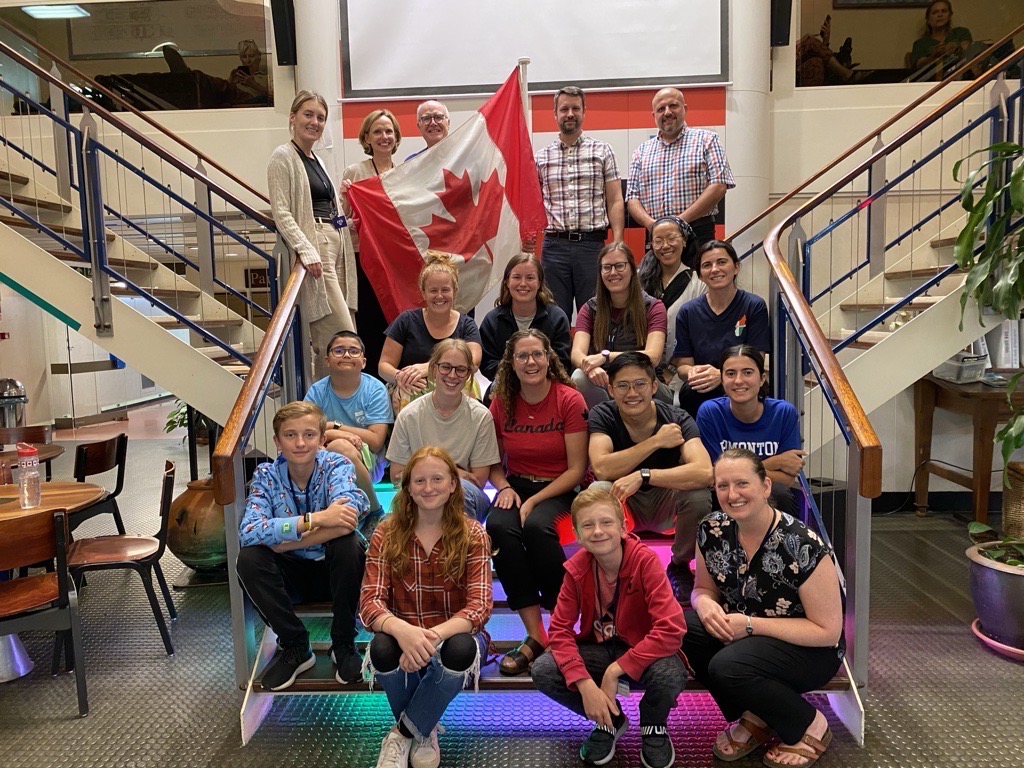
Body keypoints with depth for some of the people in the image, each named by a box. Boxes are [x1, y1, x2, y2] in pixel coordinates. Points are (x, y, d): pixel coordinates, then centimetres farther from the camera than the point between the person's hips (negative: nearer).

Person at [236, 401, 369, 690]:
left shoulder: (337, 466, -17)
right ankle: (295, 647, -5)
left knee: (347, 544, -33)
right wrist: (314, 519, -39)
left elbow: (345, 522, -37)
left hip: (334, 570, -2)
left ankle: (343, 643, -10)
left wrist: (277, 541, -31)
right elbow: (248, 532, -29)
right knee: (248, 559, -25)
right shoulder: (266, 475, -12)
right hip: (291, 572, 2)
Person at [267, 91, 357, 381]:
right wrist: (306, 250, -24)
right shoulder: (283, 157, -4)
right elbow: (281, 212, -14)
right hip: (313, 244, -9)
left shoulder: (316, 160, 21)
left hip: (335, 244, 9)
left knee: (325, 336, 7)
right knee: (343, 336, -13)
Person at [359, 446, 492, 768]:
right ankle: (422, 732, -3)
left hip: (453, 635, -1)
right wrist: (403, 631, -34)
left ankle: (404, 734, -8)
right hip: (404, 637, 1)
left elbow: (479, 607, -14)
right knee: (383, 648, -33)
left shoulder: (473, 535, -6)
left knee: (461, 649, -35)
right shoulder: (386, 534, -3)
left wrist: (434, 635, -34)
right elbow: (370, 602, -11)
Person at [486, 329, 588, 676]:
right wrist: (504, 487, -10)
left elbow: (577, 469, -8)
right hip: (517, 485, 3)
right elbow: (493, 463, 12)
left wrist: (534, 502, -17)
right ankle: (535, 635, -24)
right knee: (498, 525, -30)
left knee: (536, 526, -35)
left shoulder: (570, 400, -7)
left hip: (559, 489, -3)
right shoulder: (501, 403, 4)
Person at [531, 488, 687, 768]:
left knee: (671, 675, -36)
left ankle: (654, 726, 3)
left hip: (643, 650, -3)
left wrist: (614, 671, -28)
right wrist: (585, 685, -27)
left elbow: (671, 629, -31)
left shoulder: (646, 561, -24)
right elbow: (560, 629, -11)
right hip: (599, 648, 3)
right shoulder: (577, 568, -13)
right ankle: (609, 720, 8)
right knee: (543, 671, -21)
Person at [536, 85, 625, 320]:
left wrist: (617, 245, -7)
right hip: (554, 245, 1)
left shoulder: (602, 151, 7)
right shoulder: (541, 158, 11)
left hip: (592, 243, -1)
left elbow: (615, 201, 3)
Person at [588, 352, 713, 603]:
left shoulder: (677, 419, -18)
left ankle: (679, 567, -1)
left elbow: (704, 472, -35)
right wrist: (656, 441, -29)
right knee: (597, 491, -32)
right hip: (623, 503, 0)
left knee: (699, 496, -31)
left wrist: (642, 476, -41)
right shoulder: (603, 416, -15)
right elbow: (601, 469, -31)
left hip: (666, 500, 0)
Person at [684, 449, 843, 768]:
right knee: (681, 628, -21)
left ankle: (809, 726, -1)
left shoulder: (802, 545, -26)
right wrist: (705, 604, -20)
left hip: (810, 650, -5)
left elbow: (828, 631, -19)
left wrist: (751, 625, -26)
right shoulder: (712, 530, -10)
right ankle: (753, 717, 2)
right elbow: (704, 588, 6)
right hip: (743, 635, 6)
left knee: (727, 667, -32)